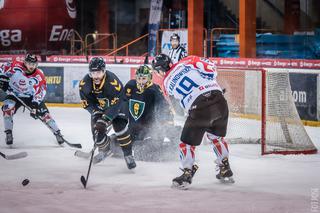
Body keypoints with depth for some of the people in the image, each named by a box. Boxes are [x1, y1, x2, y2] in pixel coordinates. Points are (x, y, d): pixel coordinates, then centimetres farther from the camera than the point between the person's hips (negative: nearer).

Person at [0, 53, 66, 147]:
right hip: (14, 94, 0)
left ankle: (57, 133, 6)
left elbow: (40, 92, -20)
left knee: (44, 114, -8)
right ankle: (8, 134, -11)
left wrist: (35, 105, -29)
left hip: (31, 96, 0)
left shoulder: (39, 76, -21)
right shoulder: (15, 66, -24)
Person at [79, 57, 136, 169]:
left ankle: (128, 155, -7)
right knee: (97, 130, -6)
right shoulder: (85, 82, -21)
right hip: (98, 106, 4)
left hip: (117, 102, -4)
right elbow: (86, 101, -8)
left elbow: (115, 104, -35)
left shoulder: (113, 81, -36)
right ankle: (104, 149, 26)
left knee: (120, 127, -23)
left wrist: (105, 119, -39)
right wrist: (96, 112, -18)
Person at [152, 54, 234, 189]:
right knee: (216, 137, 26)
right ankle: (226, 171, 32)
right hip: (219, 100, 4)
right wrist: (210, 84, 20)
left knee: (187, 142, 12)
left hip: (199, 109, -4)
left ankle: (187, 174, 8)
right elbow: (211, 69, 4)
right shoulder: (188, 61, 10)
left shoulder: (167, 83, 13)